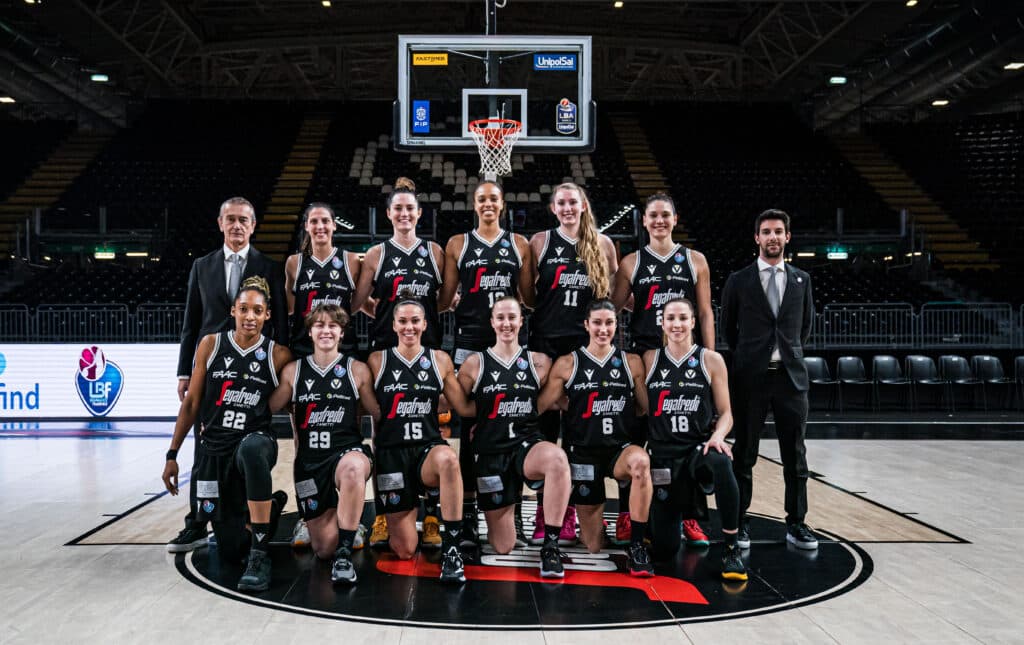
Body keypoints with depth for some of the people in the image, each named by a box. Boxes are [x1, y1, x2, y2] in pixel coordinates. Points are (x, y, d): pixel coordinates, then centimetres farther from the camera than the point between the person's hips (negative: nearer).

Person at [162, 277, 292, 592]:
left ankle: (260, 555, -34)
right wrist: (172, 454, 5)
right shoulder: (211, 344, 1)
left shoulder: (278, 355, -4)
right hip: (214, 450, 3)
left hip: (257, 443, -3)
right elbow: (191, 402, 6)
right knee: (229, 551, 6)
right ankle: (272, 505, 40)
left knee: (250, 449, -43)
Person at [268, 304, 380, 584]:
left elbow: (381, 413, 6)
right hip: (309, 460, 3)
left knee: (354, 468, -43)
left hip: (348, 451, -2)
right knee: (324, 548, 1)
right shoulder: (293, 371, 8)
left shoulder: (357, 370, 4)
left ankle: (344, 554, -30)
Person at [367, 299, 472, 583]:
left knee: (448, 458, -40)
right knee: (405, 550, -3)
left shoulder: (440, 360, 6)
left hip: (428, 448, 1)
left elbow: (465, 407, 6)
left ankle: (450, 549, -28)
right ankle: (393, 521, 35)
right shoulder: (378, 361, 3)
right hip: (391, 452, 0)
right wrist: (372, 441, -5)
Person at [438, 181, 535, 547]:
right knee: (468, 429, 0)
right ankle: (467, 514, 9)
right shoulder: (458, 244, 7)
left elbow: (530, 297, 12)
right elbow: (444, 298, 5)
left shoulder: (519, 244, 11)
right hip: (470, 343, -1)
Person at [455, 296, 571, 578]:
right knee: (503, 548, 2)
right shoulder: (475, 364, 1)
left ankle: (551, 546, -26)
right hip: (490, 452, 0)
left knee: (557, 457, -39)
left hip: (528, 444, 1)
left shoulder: (539, 362, 4)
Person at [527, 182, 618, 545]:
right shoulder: (540, 242, 4)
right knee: (545, 428, 1)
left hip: (587, 344, 1)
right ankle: (543, 514, 11)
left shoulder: (602, 244, 7)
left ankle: (568, 515, 14)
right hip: (546, 342, -1)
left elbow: (617, 293, 15)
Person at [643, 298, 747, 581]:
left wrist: (717, 436, -17)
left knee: (721, 464, -40)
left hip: (699, 447, -1)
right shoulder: (649, 359, 4)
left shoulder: (711, 360, 1)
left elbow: (726, 413, 3)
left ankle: (731, 550, -23)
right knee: (664, 549, -3)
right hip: (662, 452, 1)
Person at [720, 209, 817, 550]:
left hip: (791, 376, 2)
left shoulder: (801, 279, 9)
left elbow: (805, 324, 19)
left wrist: (791, 353, 14)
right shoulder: (738, 281, 1)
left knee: (795, 455, 5)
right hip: (750, 377, -2)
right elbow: (727, 327, 11)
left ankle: (796, 523, 15)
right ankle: (739, 523, 13)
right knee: (744, 454, 4)